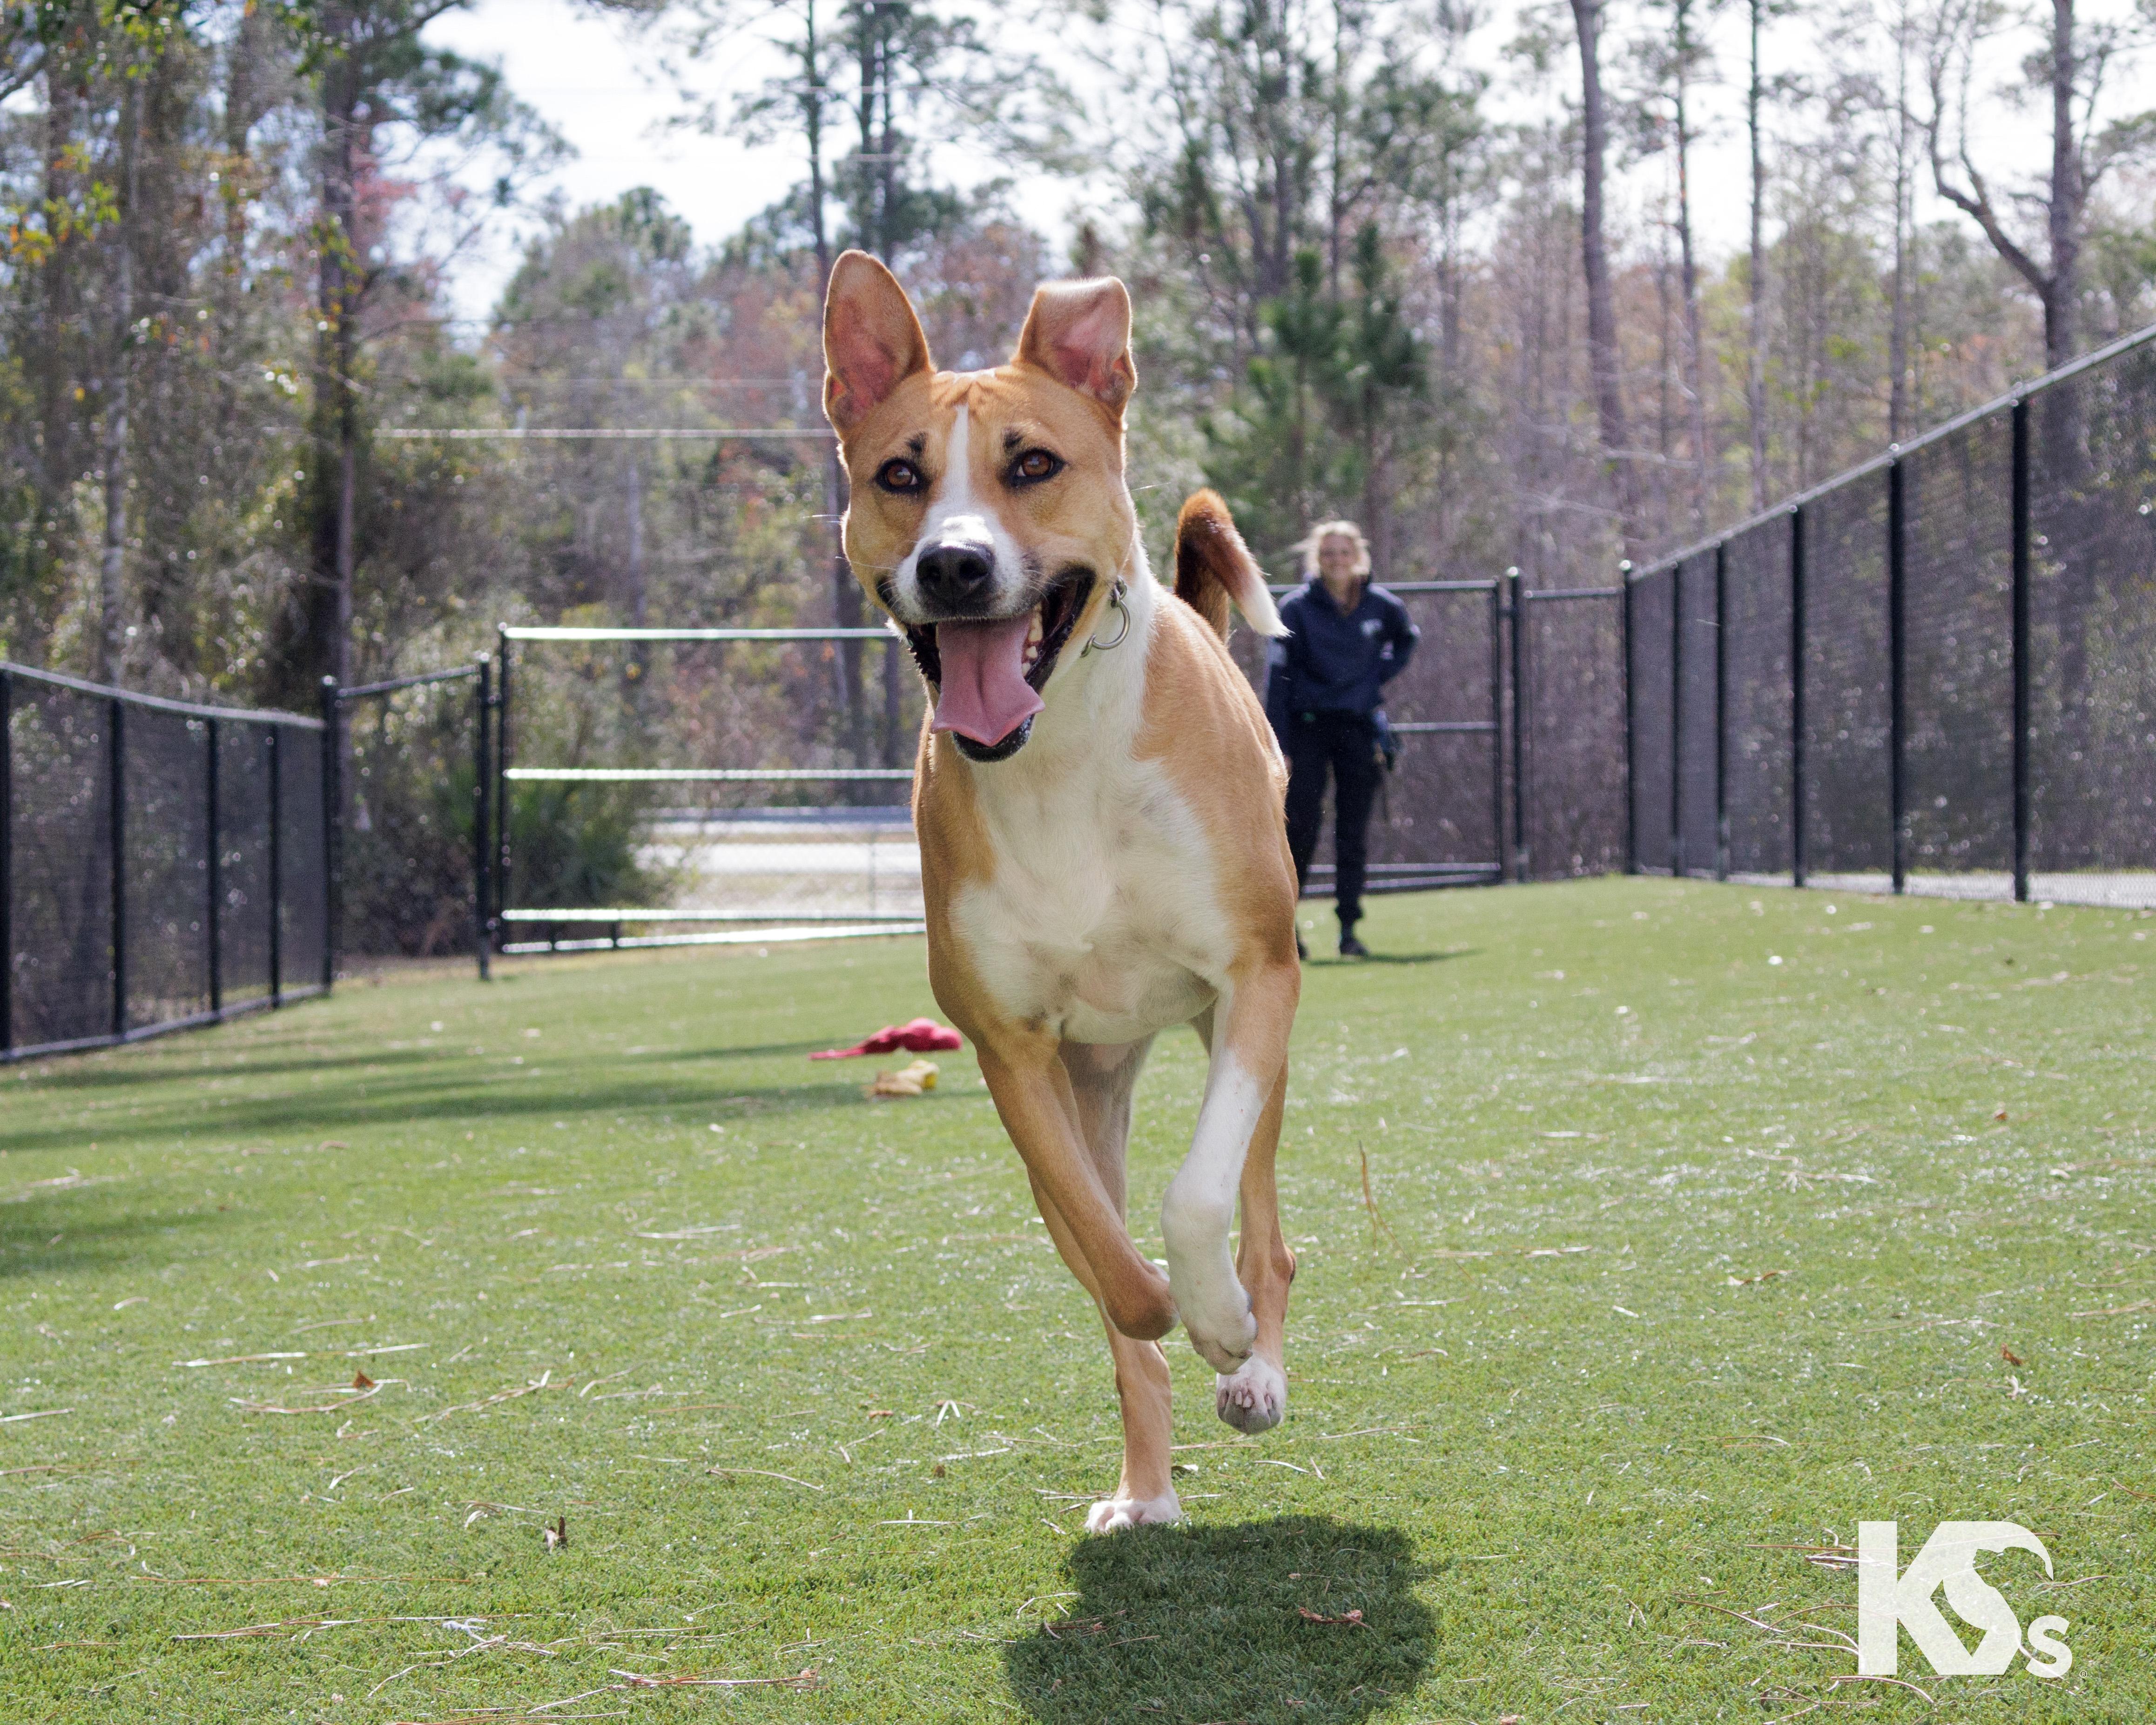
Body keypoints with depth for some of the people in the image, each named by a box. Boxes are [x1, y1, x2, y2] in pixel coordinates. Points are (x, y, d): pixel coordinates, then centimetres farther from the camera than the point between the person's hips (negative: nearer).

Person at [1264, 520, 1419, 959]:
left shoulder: (1380, 605, 2)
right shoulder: (1297, 607, -5)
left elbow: (1407, 639, 25)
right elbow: (1278, 676, -5)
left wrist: (1380, 675, 7)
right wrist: (1278, 745, -10)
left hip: (1360, 728, 2)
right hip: (1308, 728, -2)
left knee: (1354, 833, 2)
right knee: (1301, 828, -7)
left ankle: (1349, 930, 6)